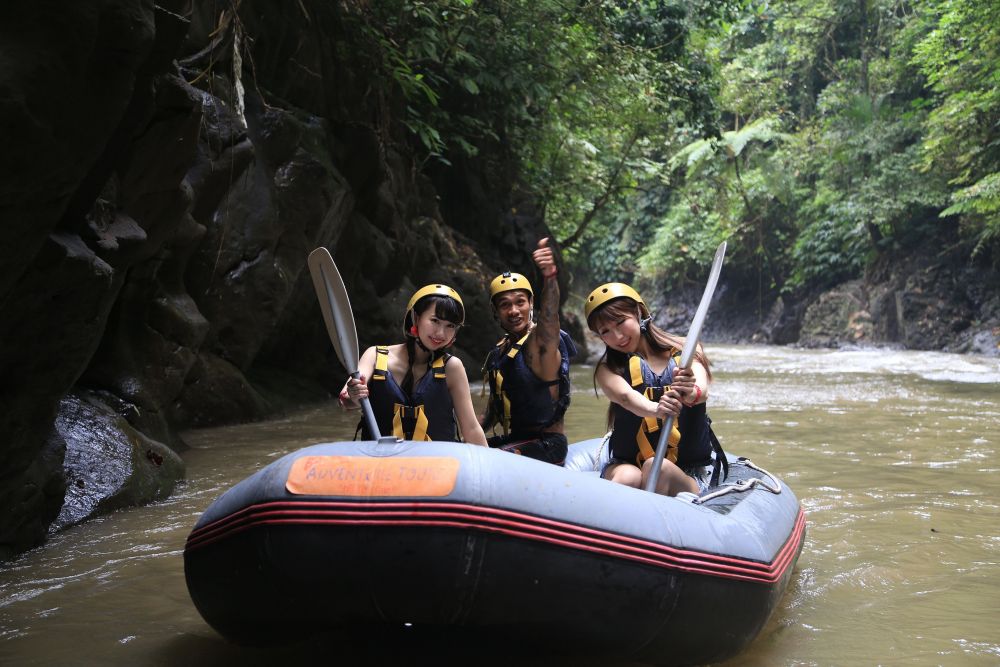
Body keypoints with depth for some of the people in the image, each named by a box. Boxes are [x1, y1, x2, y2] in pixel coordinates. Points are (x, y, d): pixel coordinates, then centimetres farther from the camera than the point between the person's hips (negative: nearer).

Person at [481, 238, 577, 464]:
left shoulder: (541, 340, -13)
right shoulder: (499, 352, 10)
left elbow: (549, 314, -37)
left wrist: (550, 276, -56)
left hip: (547, 444, -8)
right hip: (515, 441, 8)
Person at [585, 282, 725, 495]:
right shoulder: (608, 369, 2)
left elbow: (702, 389, -20)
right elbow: (626, 396, -21)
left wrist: (692, 392, -46)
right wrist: (655, 409, -45)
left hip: (691, 475, 0)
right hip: (628, 464, 0)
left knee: (658, 468, -33)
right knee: (628, 477, -33)